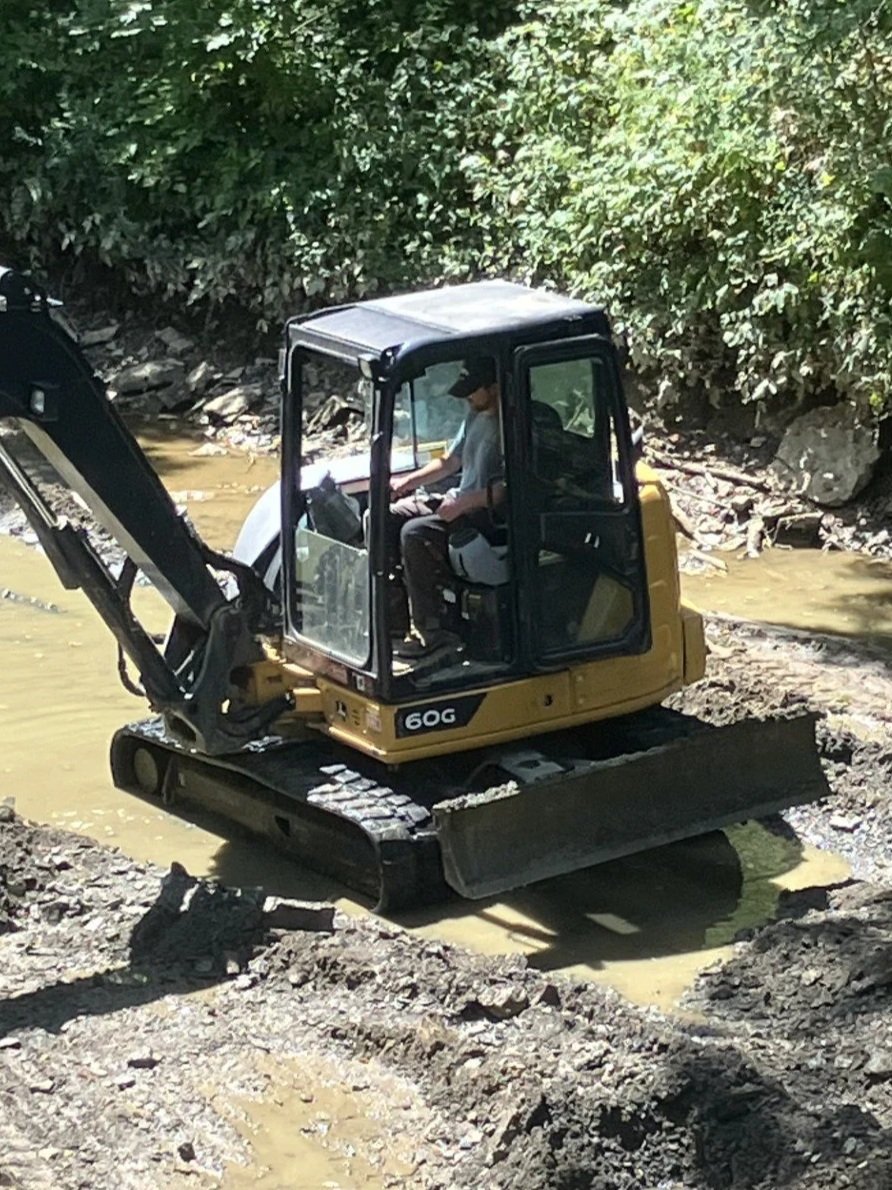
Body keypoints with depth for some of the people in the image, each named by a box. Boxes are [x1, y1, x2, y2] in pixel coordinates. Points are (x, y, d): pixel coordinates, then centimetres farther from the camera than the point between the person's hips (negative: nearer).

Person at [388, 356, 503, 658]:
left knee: (415, 532, -30)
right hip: (460, 500, 10)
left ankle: (428, 631, -24)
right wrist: (408, 481, 11)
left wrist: (465, 503, -27)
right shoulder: (476, 416, 13)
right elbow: (450, 462, 23)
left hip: (489, 513, -10)